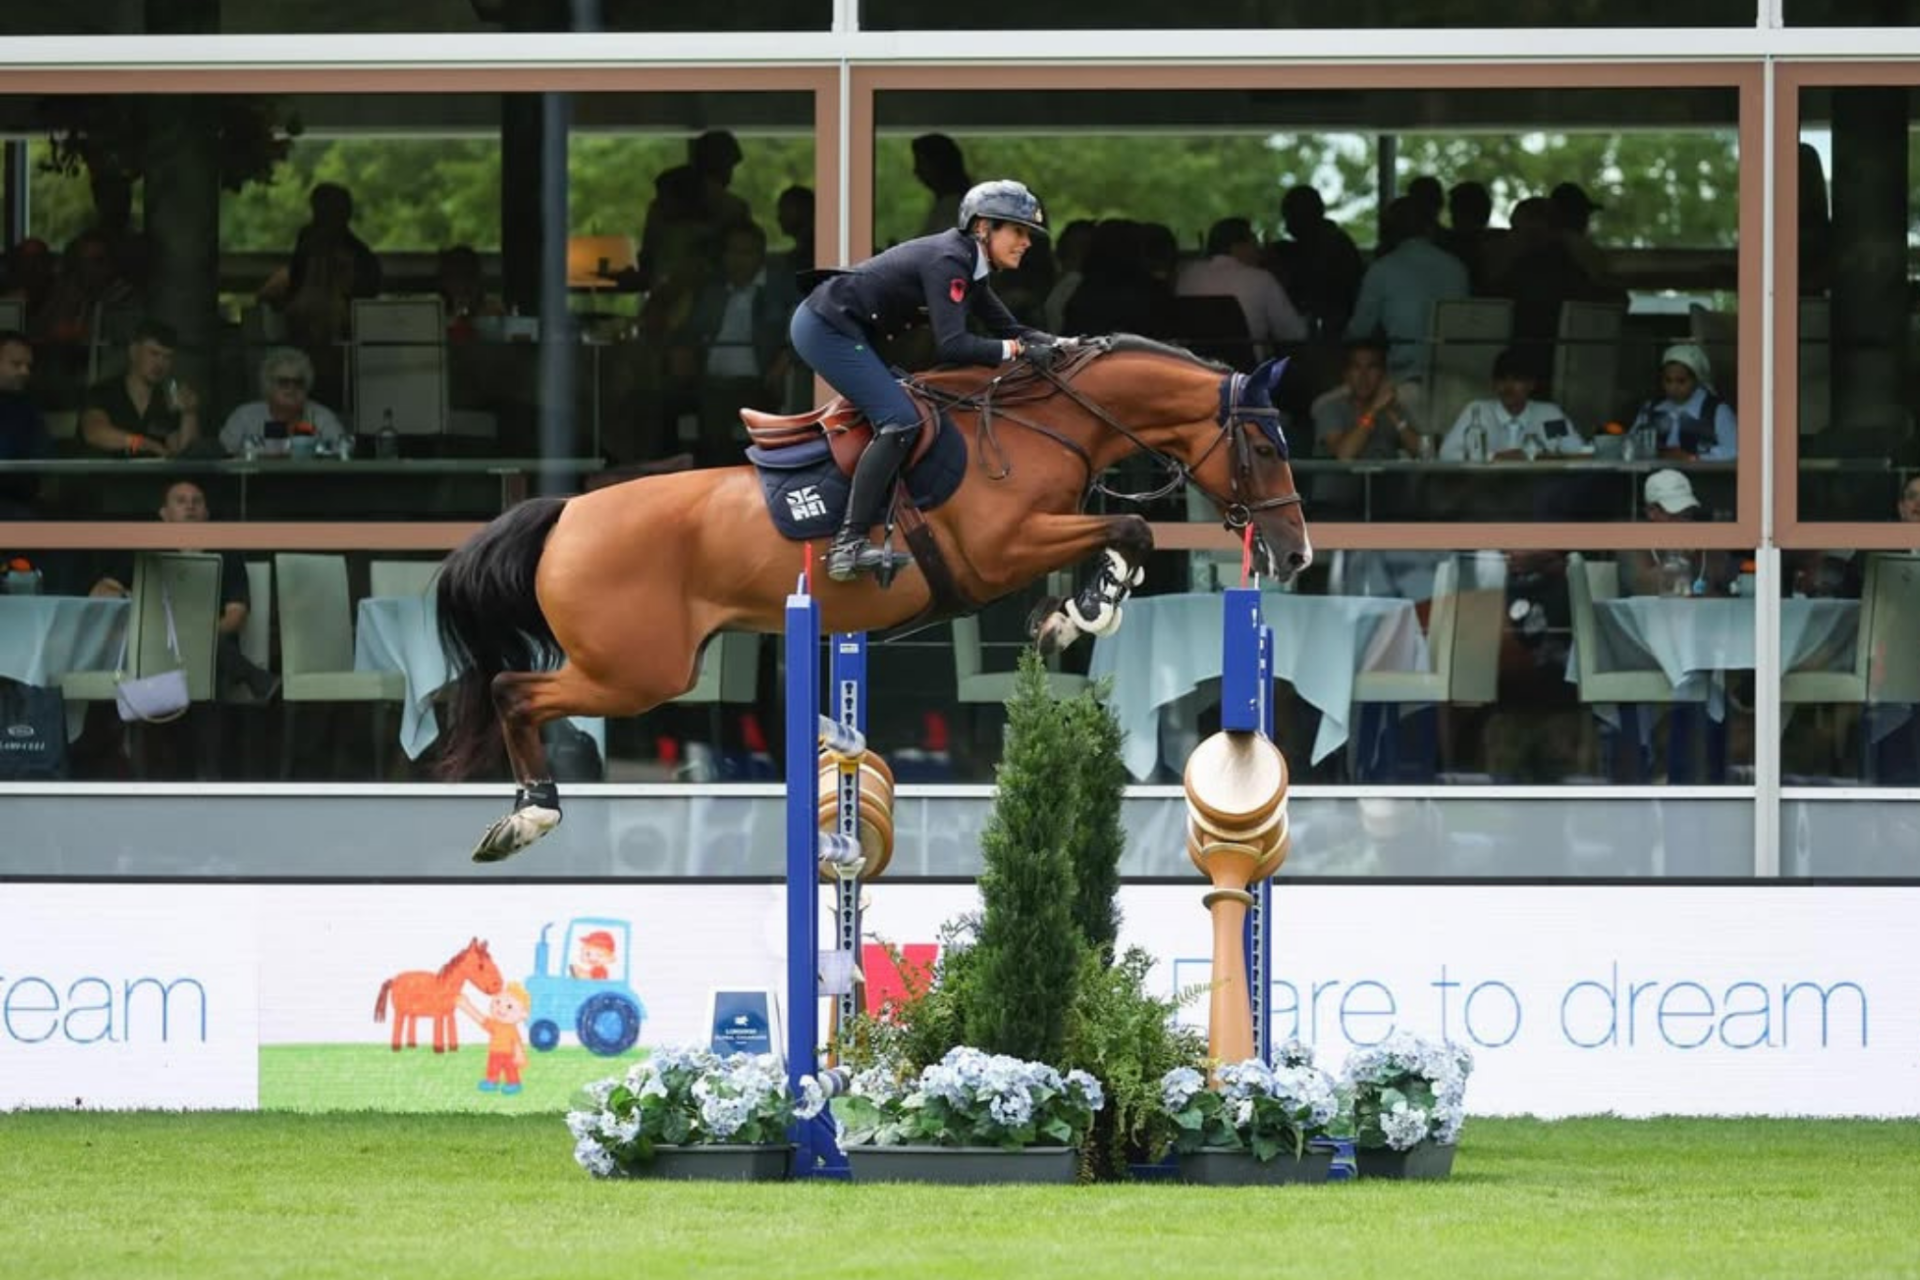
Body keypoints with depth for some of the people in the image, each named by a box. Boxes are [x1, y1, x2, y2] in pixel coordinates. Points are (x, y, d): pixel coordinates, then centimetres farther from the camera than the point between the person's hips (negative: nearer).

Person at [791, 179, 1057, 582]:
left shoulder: (968, 264, 11)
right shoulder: (947, 262, -20)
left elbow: (1008, 328, 14)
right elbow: (952, 346, -27)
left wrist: (1057, 343, -2)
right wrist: (1020, 350, -22)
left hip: (835, 329, 11)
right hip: (827, 330, -11)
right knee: (901, 419, -19)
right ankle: (849, 544, -23)